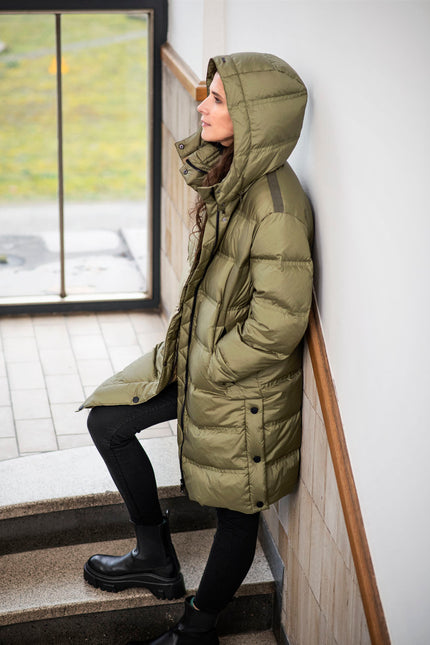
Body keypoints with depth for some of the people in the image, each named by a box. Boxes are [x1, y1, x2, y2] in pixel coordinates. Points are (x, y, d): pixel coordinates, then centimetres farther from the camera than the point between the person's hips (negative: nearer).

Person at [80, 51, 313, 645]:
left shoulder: (275, 205, -30)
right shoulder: (228, 173, -2)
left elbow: (278, 323, -27)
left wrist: (207, 371, -16)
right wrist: (185, 343, 9)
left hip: (244, 383, -9)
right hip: (198, 352, 9)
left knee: (236, 511, 11)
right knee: (107, 420, 13)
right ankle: (156, 557, 30)